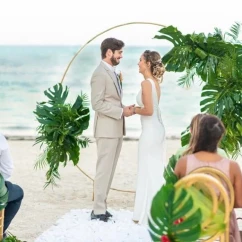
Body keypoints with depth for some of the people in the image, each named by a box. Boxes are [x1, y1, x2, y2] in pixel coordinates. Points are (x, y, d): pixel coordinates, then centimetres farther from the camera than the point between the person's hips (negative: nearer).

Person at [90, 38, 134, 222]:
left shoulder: (113, 73, 15)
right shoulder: (100, 74, -13)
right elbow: (97, 104, -19)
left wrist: (124, 109, 2)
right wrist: (121, 111, -17)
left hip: (116, 129, 9)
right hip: (107, 130, -9)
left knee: (109, 170, 11)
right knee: (104, 170, -6)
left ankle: (101, 207, 16)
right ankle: (99, 211, -2)